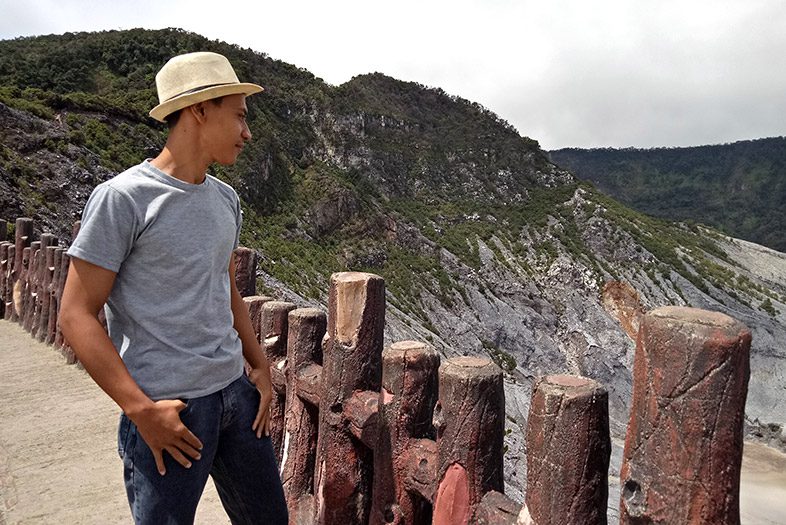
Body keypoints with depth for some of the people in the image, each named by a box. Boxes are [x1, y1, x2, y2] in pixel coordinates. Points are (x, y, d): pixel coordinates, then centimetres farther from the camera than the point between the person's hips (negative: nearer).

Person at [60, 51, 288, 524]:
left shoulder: (226, 199, 9)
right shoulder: (122, 198, -11)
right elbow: (77, 316, -11)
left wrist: (260, 366, 10)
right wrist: (142, 410, -16)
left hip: (237, 392, 7)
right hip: (168, 409, -6)